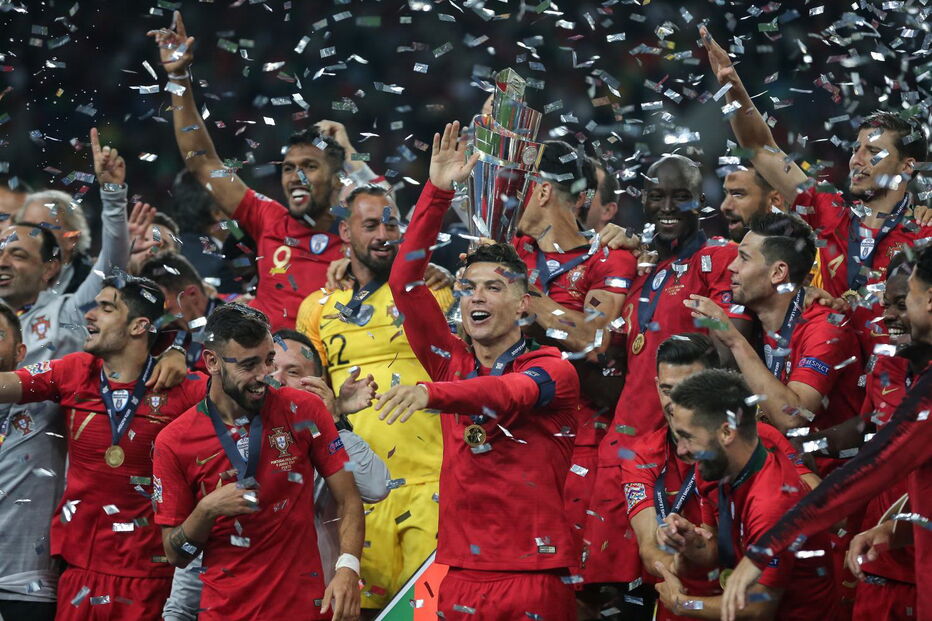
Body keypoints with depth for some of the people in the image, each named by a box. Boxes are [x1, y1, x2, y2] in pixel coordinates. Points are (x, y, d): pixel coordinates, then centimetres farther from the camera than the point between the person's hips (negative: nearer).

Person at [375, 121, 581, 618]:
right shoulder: (452, 363, 11)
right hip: (462, 573, 4)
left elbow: (510, 392, -23)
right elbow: (405, 283, 5)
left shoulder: (554, 370, -1)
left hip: (536, 574, -4)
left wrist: (430, 394, -41)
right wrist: (438, 193, -2)